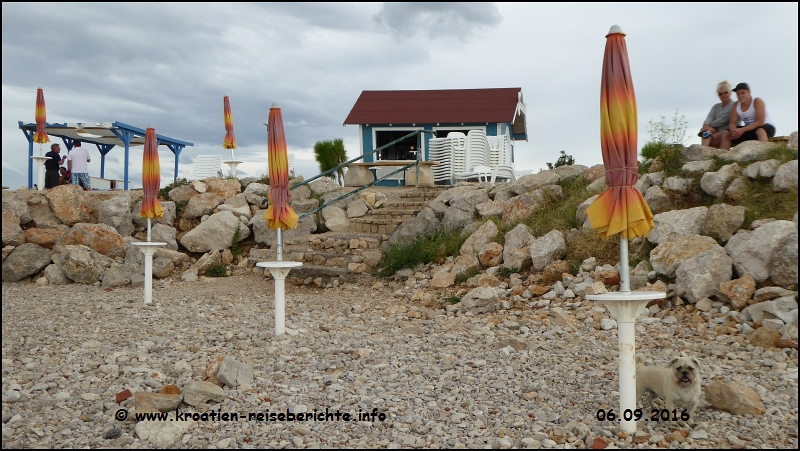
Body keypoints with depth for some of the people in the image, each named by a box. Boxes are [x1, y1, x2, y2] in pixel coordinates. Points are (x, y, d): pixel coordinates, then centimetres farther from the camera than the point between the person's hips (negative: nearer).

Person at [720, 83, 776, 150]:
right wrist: (734, 130, -27)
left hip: (767, 127, -5)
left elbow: (760, 122, -23)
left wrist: (742, 130, -31)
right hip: (749, 130, 5)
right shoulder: (736, 105, 1)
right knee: (726, 133, -8)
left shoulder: (757, 101, -14)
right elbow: (732, 123, -2)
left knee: (760, 131, -40)